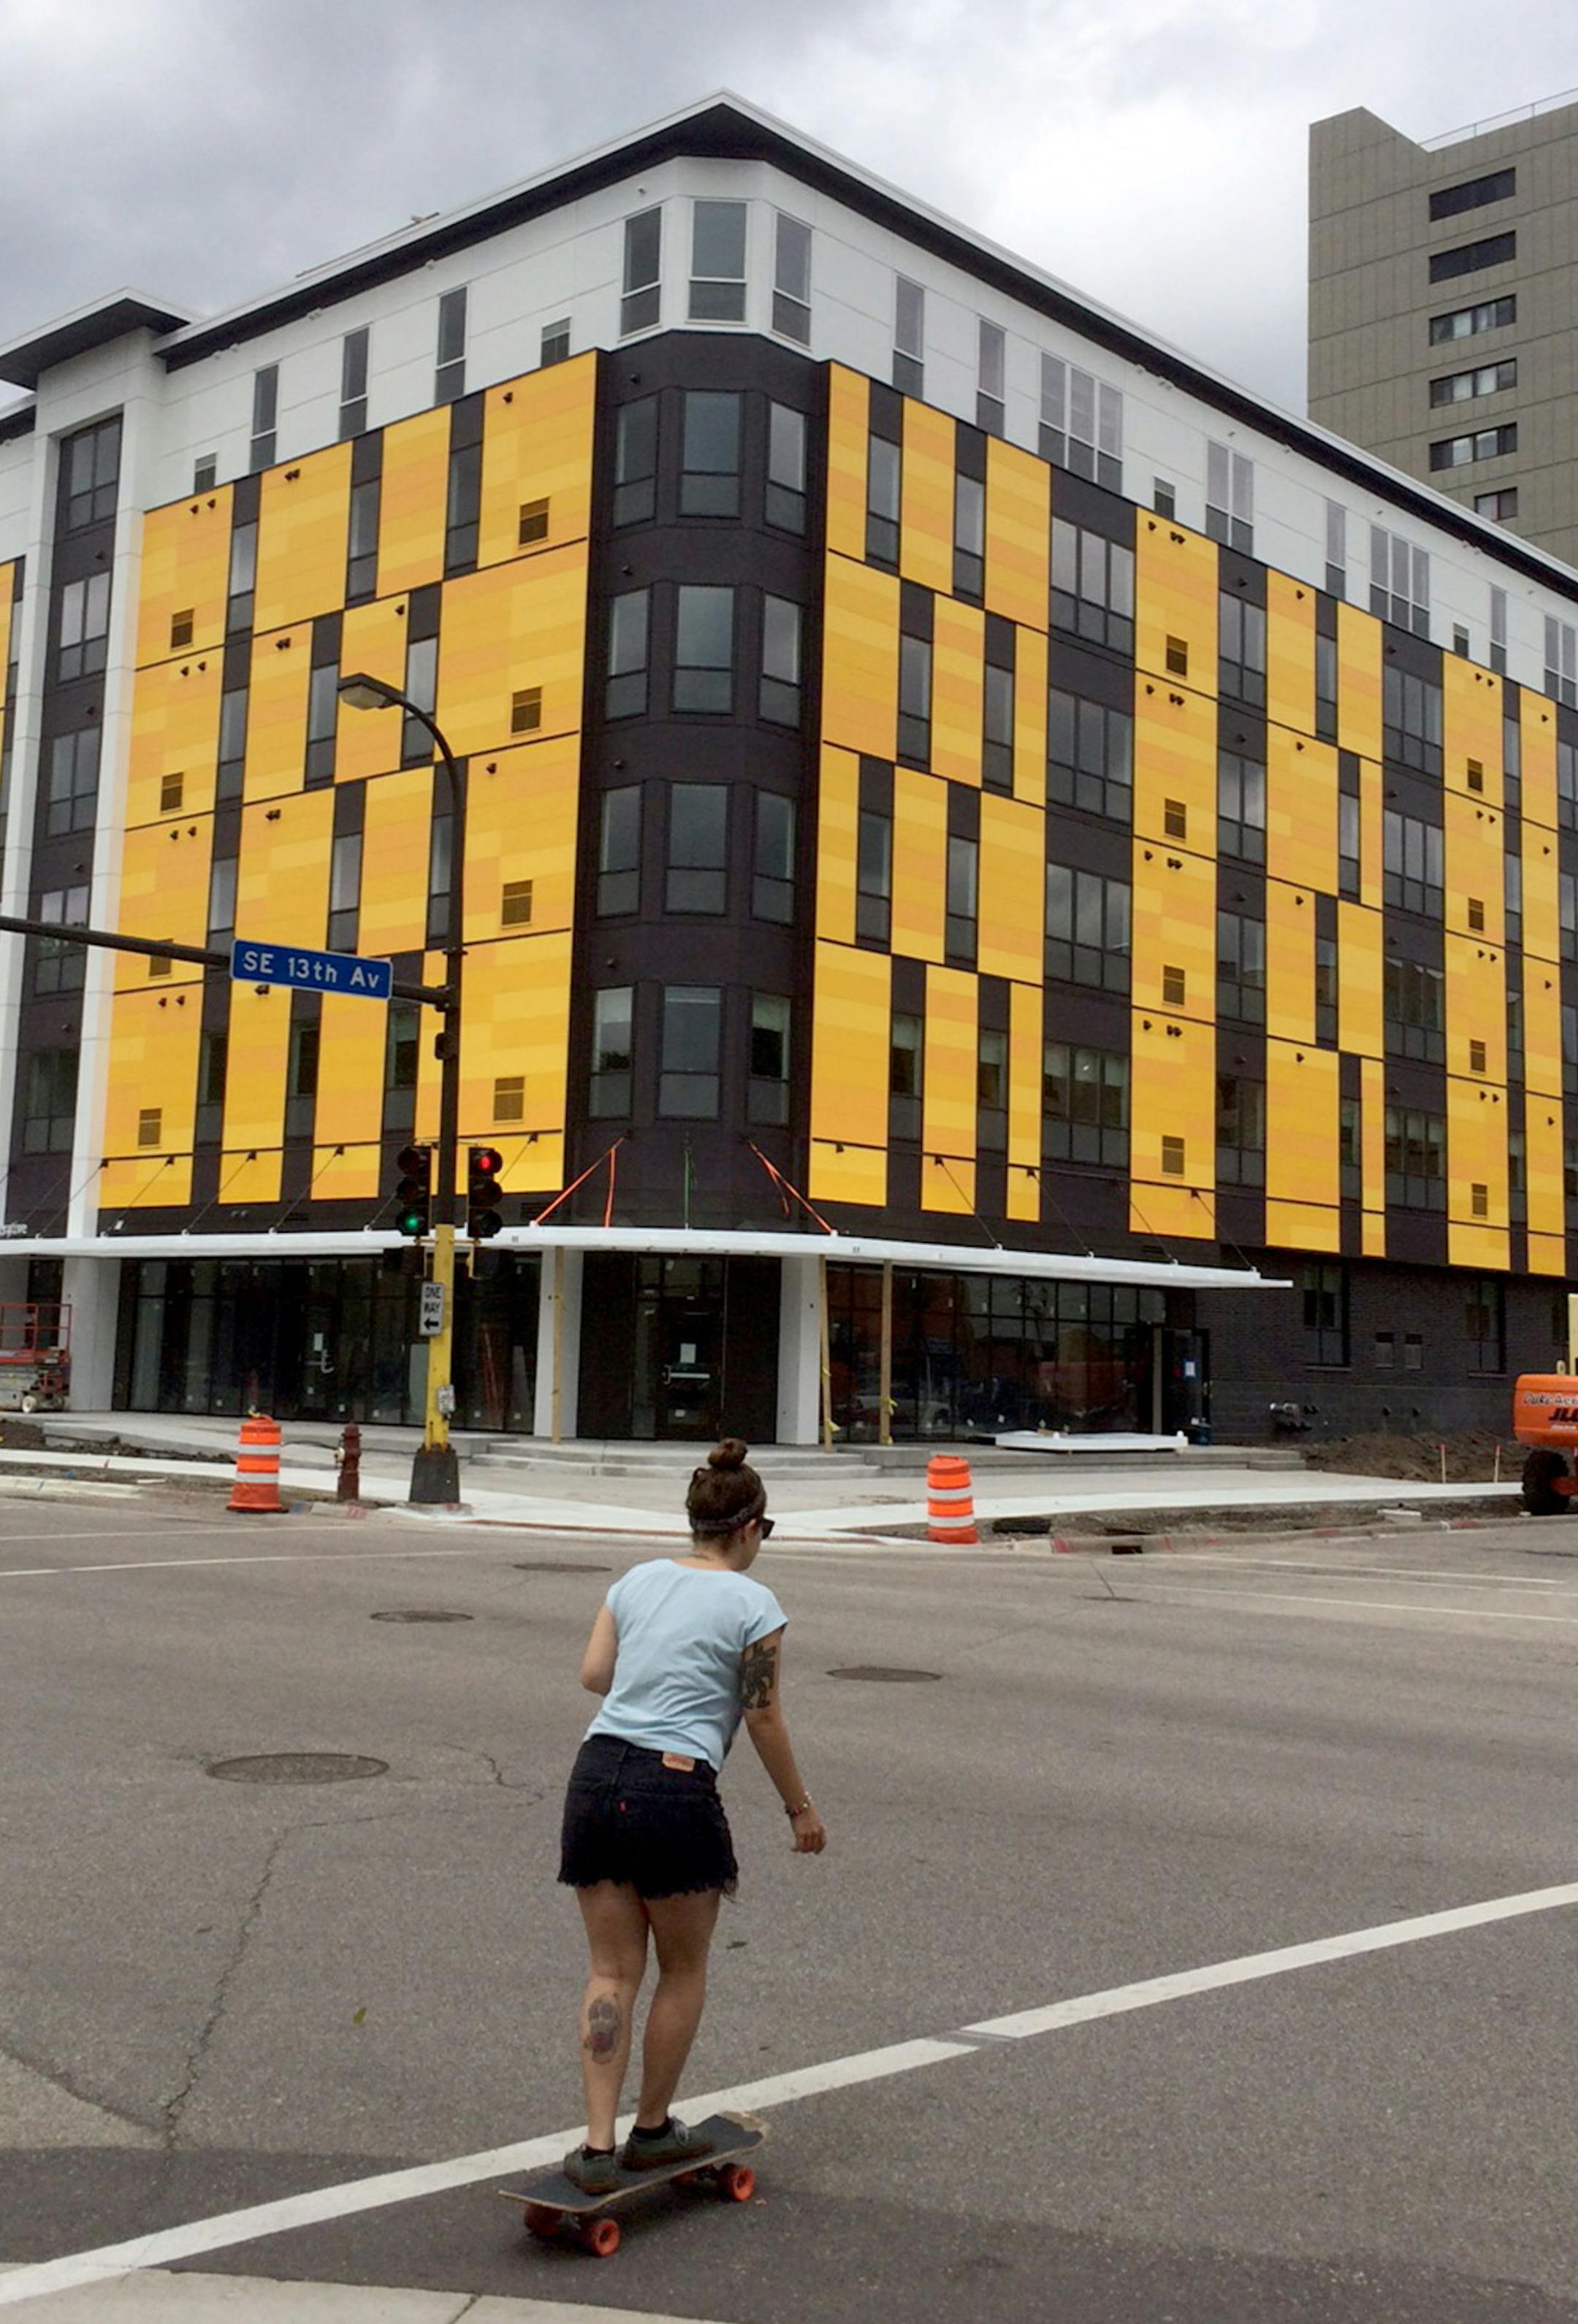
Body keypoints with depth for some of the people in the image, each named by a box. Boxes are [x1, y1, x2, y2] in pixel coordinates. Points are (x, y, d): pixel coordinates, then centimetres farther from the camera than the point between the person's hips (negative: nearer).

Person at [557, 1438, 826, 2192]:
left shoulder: (638, 1580, 11)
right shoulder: (752, 1604, -4)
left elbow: (593, 1672, 9)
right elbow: (763, 1718, -2)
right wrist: (800, 1807, 9)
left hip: (596, 1776, 5)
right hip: (674, 1790, -5)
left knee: (612, 1970, 11)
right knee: (683, 1969, 15)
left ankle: (598, 2144, 6)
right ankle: (652, 2130, 26)